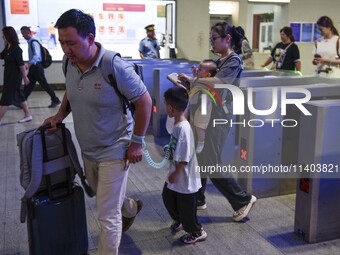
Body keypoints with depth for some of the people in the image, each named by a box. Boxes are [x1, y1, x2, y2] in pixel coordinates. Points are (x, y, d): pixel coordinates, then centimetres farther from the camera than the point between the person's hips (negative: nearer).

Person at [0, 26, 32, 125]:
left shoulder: (16, 49, -20)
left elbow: (21, 64, -19)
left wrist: (25, 77, -17)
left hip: (14, 76, -9)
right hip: (9, 76, 9)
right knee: (19, 95, 14)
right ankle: (28, 115, 23)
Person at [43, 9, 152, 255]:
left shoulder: (116, 67, -26)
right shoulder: (68, 63, -5)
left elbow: (144, 101, -16)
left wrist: (137, 142, -13)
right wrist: (60, 114, -2)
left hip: (114, 151, -7)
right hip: (87, 149, 7)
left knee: (107, 215, -1)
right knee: (103, 197, 29)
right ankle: (131, 208, 60)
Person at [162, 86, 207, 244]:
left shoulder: (183, 128, -29)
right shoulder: (177, 124, -1)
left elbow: (184, 158, -27)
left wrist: (175, 173, -18)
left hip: (185, 177, -9)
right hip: (175, 173, 9)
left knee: (186, 206, 9)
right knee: (167, 197, 25)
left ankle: (197, 232, 30)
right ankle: (179, 220, 49)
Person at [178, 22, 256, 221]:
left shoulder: (234, 61, -11)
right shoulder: (219, 61, 15)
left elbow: (216, 83, -25)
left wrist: (191, 79, -16)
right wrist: (196, 79, 0)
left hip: (217, 116, -9)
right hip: (206, 114, 9)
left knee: (212, 163, -3)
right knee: (197, 158, 12)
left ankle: (244, 200, 12)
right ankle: (197, 199, 27)